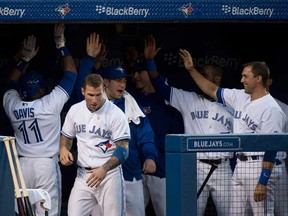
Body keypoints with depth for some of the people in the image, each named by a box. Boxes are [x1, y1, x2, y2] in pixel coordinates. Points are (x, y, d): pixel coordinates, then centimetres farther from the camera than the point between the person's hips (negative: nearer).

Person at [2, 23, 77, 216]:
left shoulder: (12, 106, 2)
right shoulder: (50, 104, -7)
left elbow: (12, 83, 24)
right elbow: (71, 74, 1)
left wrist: (26, 59, 26)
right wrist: (61, 46, 7)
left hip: (22, 166, 5)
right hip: (46, 165, -4)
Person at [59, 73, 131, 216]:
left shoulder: (115, 114, -10)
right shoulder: (75, 110, 6)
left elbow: (123, 150, -13)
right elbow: (66, 136, 22)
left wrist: (104, 169, -27)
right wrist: (63, 149, -2)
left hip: (109, 174, -4)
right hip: (83, 175, 4)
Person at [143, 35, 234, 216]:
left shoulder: (230, 106, 9)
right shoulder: (189, 100, 9)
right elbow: (161, 86, 2)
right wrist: (150, 60, -8)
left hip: (223, 168, 0)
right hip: (196, 167, 0)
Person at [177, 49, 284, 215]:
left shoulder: (271, 109, -15)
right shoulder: (240, 97, 10)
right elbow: (212, 90, 24)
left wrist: (263, 182, -22)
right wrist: (192, 69, 16)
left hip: (259, 167, -9)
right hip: (240, 165, 9)